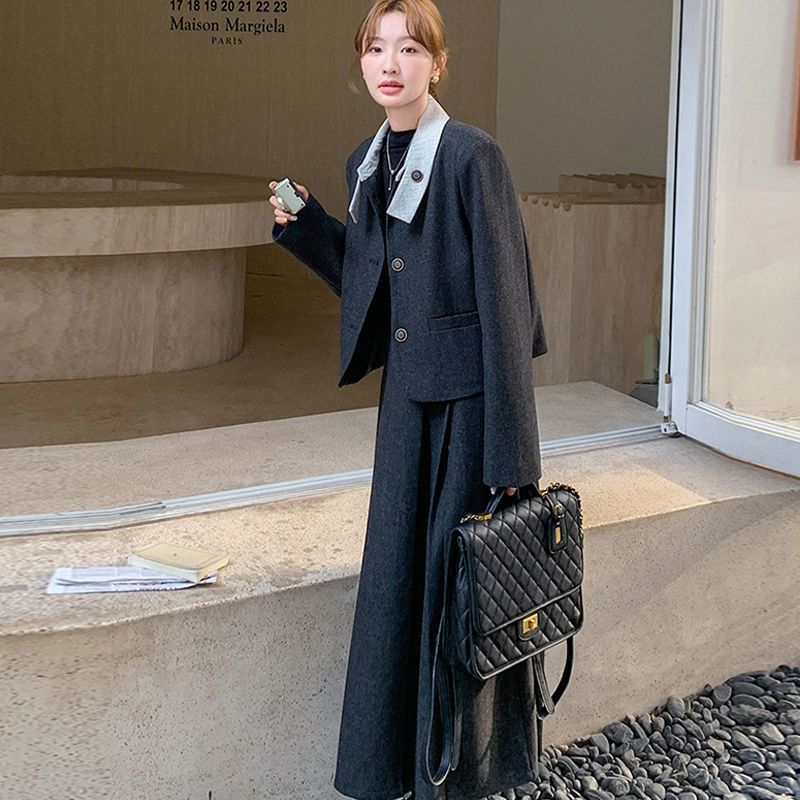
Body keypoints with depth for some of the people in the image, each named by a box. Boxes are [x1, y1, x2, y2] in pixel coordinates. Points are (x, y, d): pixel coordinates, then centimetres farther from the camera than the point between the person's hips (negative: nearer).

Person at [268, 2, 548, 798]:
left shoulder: (472, 155, -13)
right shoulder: (366, 163, 8)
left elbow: (502, 294, -16)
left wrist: (508, 447, -18)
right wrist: (303, 224, 2)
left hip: (467, 392, -6)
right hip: (405, 389, 7)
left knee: (459, 576, 2)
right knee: (394, 573, 11)